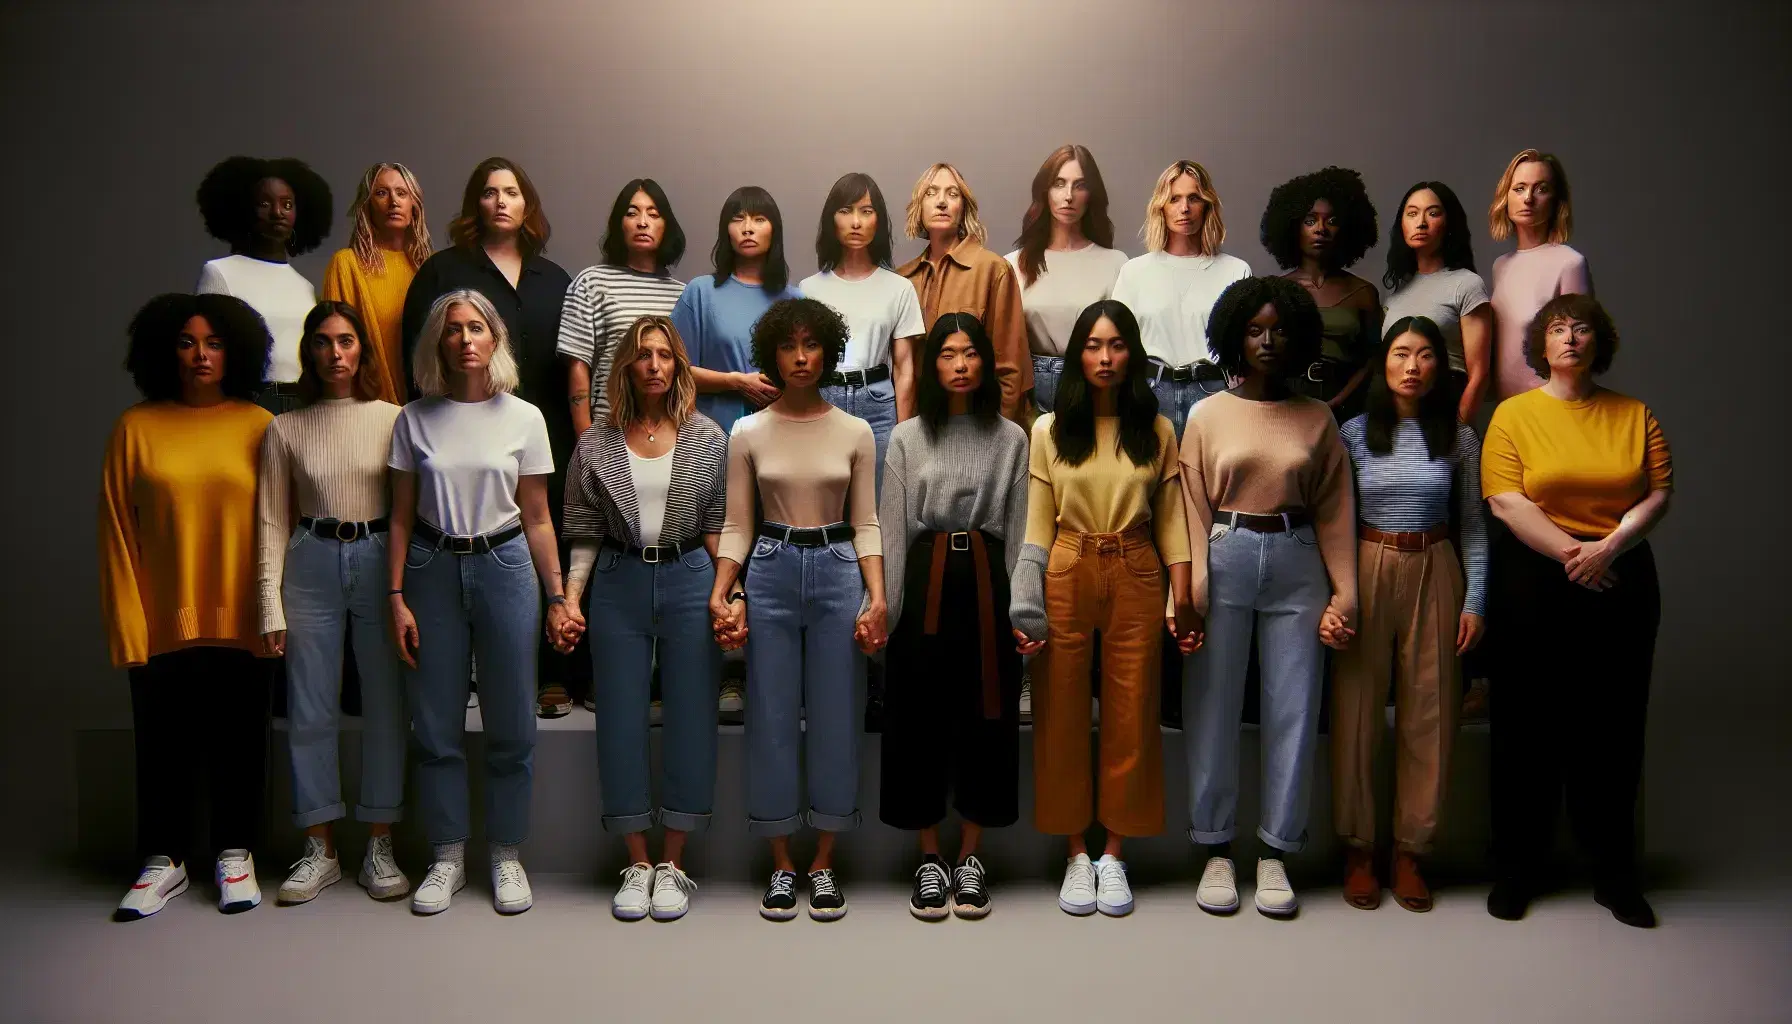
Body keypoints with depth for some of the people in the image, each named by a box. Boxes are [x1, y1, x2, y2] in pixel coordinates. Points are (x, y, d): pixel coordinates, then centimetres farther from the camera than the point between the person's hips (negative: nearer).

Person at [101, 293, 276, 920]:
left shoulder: (257, 426, 1)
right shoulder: (137, 427, 2)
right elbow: (117, 534, 0)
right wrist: (127, 626, -5)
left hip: (239, 624, 0)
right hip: (163, 625, 0)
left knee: (238, 744, 8)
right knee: (163, 745, 9)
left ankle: (235, 856, 24)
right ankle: (163, 861, 24)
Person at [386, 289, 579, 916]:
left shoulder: (523, 418, 3)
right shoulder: (415, 419, 4)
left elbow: (537, 520, 5)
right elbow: (401, 517, 5)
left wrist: (557, 598, 1)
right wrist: (397, 598, -3)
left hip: (504, 566, -1)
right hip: (433, 568, 1)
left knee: (510, 726, 3)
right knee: (436, 726, 5)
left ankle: (506, 857, 17)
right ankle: (447, 857, 18)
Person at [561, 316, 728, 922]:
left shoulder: (706, 438, 4)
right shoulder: (597, 443, 5)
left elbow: (718, 526, 5)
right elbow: (586, 532, 7)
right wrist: (570, 597, -4)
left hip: (689, 580, -1)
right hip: (619, 583, 1)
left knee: (691, 717, 1)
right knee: (620, 719, 3)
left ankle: (673, 865, 13)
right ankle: (637, 863, 14)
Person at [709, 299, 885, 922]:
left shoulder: (855, 433, 2)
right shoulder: (748, 433, 1)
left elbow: (865, 524, 3)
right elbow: (737, 526, 2)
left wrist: (877, 597, -8)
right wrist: (721, 595, -10)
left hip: (837, 572, 0)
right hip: (771, 572, 0)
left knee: (835, 720, 4)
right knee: (772, 720, 3)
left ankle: (823, 865, 17)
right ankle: (782, 865, 17)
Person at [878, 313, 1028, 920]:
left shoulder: (1012, 438, 6)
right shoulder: (907, 437, 5)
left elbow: (1019, 529, 5)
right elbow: (891, 528, 2)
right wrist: (882, 608, -5)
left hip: (987, 582, 1)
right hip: (925, 581, 0)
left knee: (985, 717, 5)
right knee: (920, 717, 3)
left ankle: (969, 858, 18)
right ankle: (930, 859, 16)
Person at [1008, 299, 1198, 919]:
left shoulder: (1156, 432, 6)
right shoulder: (1050, 431, 4)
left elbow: (1170, 521, 5)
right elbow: (1038, 526, 2)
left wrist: (1182, 599, -3)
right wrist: (1025, 604, -7)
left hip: (1136, 578, 1)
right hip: (1066, 577, 0)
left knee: (1131, 716, 4)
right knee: (1065, 716, 4)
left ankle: (1114, 854, 16)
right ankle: (1076, 853, 16)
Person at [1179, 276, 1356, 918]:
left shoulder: (1317, 419, 9)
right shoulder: (1208, 416, 6)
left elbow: (1334, 510, 6)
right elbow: (1193, 509, 1)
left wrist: (1344, 593, 0)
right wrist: (1191, 590, -8)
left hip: (1296, 563, 1)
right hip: (1227, 558, -1)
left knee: (1293, 709, 2)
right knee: (1214, 708, 2)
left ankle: (1275, 853, 14)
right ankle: (1216, 850, 13)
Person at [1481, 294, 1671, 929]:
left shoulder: (1634, 415, 10)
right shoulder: (1514, 414, 3)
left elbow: (1660, 492, 2)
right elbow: (1505, 500, -8)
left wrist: (1608, 547, -14)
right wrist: (1571, 552, -15)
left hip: (1622, 583, 2)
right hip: (1533, 583, -2)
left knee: (1613, 726, 5)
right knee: (1529, 723, 2)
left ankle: (1614, 873, 16)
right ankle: (1516, 868, 13)